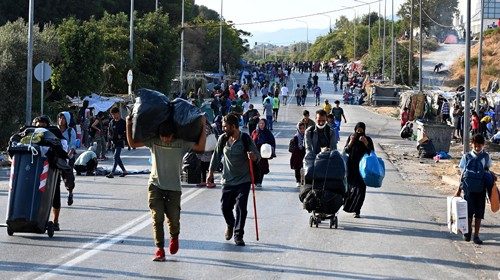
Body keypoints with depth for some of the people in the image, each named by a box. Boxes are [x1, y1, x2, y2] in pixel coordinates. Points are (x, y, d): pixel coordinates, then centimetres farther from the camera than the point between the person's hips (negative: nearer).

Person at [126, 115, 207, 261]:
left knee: (173, 217, 2)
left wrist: (203, 127, -15)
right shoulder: (153, 141, -1)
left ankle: (174, 237, 35)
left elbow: (200, 147, -12)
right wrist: (129, 126, -9)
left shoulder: (182, 143, -4)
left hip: (173, 187, 0)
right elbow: (133, 143, 1)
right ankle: (159, 249, -2)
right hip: (155, 185, 0)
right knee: (157, 217, -6)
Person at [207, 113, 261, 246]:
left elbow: (257, 156, -6)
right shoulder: (223, 139, 1)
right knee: (225, 207, 6)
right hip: (227, 180, 4)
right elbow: (216, 156, 12)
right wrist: (211, 172, 12)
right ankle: (230, 225, 37)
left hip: (243, 181, -4)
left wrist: (253, 157, -29)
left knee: (241, 208, -9)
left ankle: (238, 235, 1)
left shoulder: (246, 139, -10)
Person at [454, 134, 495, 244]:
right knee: (468, 211, 3)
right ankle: (468, 232, 24)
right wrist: (459, 189, 6)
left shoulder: (486, 157, 3)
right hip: (468, 188, 0)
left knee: (479, 213, 2)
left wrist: (492, 175, -7)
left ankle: (476, 235, 9)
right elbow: (463, 174, 6)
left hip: (481, 189, 0)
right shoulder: (467, 157, 1)